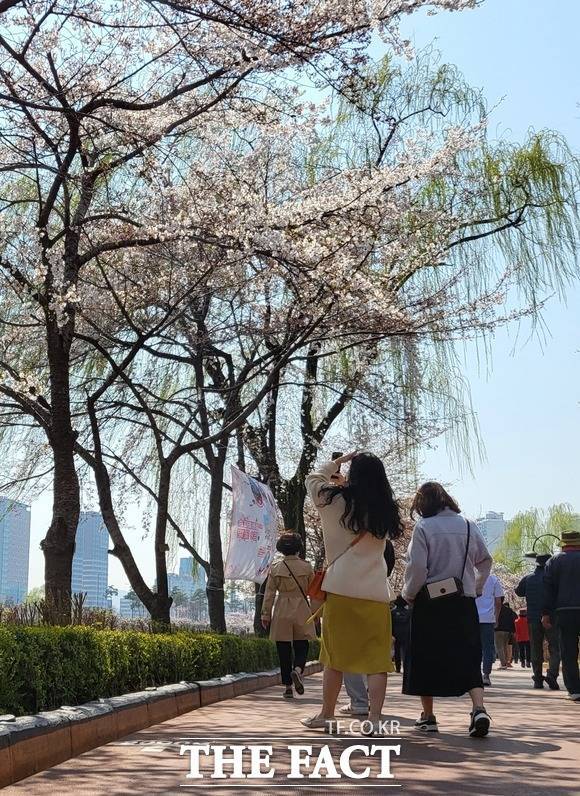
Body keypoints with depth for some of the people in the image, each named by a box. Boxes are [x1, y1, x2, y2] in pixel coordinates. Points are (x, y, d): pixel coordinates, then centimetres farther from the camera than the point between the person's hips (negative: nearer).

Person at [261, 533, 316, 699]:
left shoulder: (275, 568, -1)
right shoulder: (307, 567, -1)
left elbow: (269, 593, 0)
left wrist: (266, 615, 5)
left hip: (282, 612, 0)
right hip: (302, 611, 0)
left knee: (284, 650, 6)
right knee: (301, 646, 9)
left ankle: (288, 687, 6)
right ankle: (298, 669, -22)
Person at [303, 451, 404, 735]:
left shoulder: (337, 501, -3)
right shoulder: (385, 511, 5)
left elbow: (312, 479, 14)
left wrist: (338, 461, 24)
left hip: (341, 591, -2)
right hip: (377, 594, 2)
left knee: (334, 658, 8)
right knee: (376, 660, 3)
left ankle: (326, 715, 19)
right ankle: (374, 719, 0)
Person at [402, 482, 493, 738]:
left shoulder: (424, 527, -9)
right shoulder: (468, 526, 4)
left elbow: (417, 568, -14)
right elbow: (485, 561, 13)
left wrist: (409, 594, 2)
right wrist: (476, 588, 23)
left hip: (430, 602, -3)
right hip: (464, 602, 3)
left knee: (426, 659, 10)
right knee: (468, 659, 6)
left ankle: (428, 716, 16)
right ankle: (479, 709, -15)